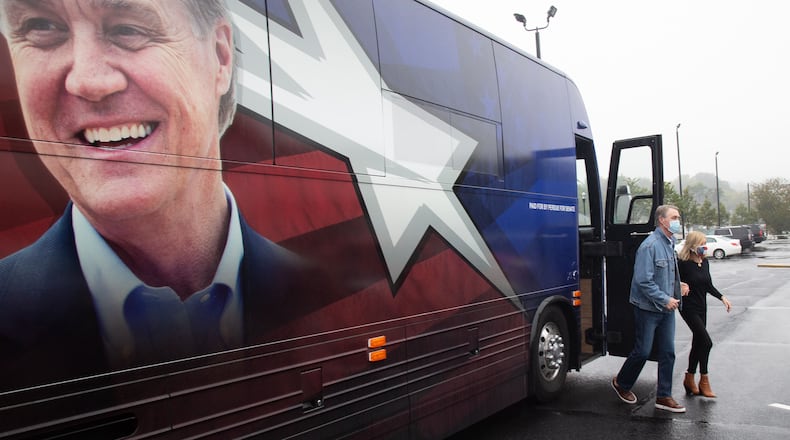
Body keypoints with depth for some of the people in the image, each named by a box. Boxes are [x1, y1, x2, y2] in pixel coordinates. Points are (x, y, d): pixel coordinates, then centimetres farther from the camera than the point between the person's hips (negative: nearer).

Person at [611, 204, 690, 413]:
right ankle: (621, 383, 24)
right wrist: (665, 299, -19)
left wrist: (678, 285, 7)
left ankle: (663, 396, 17)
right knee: (642, 351, 2)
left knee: (667, 353, 8)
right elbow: (644, 281, -21)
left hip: (666, 309, 8)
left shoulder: (670, 244, 11)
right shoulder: (650, 245, -17)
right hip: (648, 308, -8)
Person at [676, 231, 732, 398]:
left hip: (701, 307, 8)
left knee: (698, 343, 12)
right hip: (689, 308, -8)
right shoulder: (683, 264, -15)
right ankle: (704, 381, 3)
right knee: (706, 342, -11)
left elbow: (708, 285, 16)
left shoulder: (704, 262, 6)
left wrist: (722, 297, 7)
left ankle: (689, 378, 24)